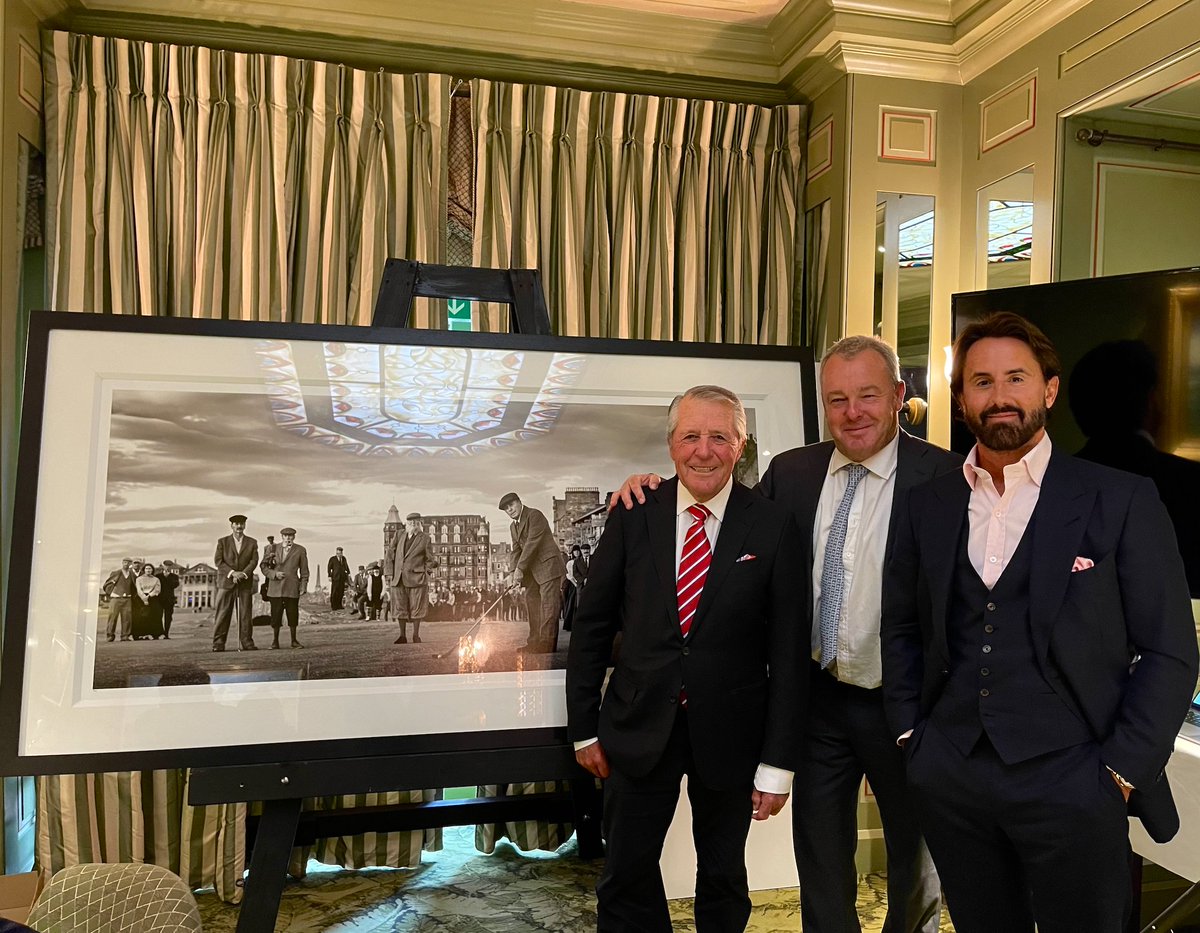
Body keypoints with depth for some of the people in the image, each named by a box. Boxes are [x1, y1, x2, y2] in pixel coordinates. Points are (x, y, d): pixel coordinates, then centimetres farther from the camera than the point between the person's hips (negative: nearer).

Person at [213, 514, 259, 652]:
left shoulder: (252, 543, 11)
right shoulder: (222, 542, 8)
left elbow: (254, 561, 1)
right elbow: (218, 561, -1)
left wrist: (243, 574, -14)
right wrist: (232, 572, -14)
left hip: (245, 583, 1)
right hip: (226, 582, -1)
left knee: (246, 614, 0)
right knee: (223, 613, -3)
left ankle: (246, 642, 3)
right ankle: (218, 643, 0)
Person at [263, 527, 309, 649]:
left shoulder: (300, 550, 7)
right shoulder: (274, 549, 9)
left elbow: (304, 571, 7)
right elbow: (264, 567, 9)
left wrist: (303, 587, -2)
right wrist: (275, 573, -9)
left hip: (292, 588, 0)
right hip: (276, 587, 1)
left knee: (293, 614, 2)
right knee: (276, 615, 0)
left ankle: (294, 640, 15)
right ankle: (275, 641, 14)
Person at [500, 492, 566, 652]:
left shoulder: (534, 515, -11)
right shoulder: (513, 527, 17)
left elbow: (532, 543, -18)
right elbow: (516, 551, 13)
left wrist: (520, 569, -19)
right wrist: (512, 572, -4)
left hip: (548, 565, -9)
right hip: (531, 570, 9)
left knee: (548, 604, -11)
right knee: (532, 603, 8)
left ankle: (547, 642, -12)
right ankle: (535, 641, 13)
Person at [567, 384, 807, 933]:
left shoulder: (772, 528, -9)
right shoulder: (633, 517, -5)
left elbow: (788, 651, -7)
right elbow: (591, 626, 0)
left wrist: (777, 762, -7)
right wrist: (585, 728, 2)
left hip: (730, 735, 0)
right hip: (638, 728, 1)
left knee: (723, 878, 20)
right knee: (626, 879, 14)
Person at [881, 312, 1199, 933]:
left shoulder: (1123, 501, -4)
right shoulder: (926, 507, 5)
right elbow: (902, 629, 13)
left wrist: (1122, 772, -8)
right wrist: (909, 734, 6)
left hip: (1072, 785, -3)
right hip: (949, 782, 3)